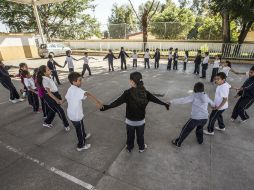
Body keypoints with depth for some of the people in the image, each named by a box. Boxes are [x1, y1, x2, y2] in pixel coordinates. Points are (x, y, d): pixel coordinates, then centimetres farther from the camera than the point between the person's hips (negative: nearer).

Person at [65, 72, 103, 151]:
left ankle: (84, 136, 57)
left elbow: (66, 97, 20)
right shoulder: (78, 90, -28)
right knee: (80, 130, 13)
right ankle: (81, 145, 34)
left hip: (71, 114, 9)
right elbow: (88, 94, -48)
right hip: (76, 115, -9)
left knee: (80, 127, 31)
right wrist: (97, 102, -60)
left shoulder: (70, 89, 1)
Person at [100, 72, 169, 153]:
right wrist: (165, 104, 10)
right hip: (141, 120, 2)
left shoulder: (128, 93, -22)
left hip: (130, 121, -2)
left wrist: (107, 107, -21)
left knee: (130, 135, 22)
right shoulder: (145, 92, -12)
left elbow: (118, 102, -25)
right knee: (140, 135, 25)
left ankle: (129, 147, 46)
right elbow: (155, 99, -3)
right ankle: (141, 147, 48)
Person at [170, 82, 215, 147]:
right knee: (200, 128, 37)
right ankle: (200, 140, 54)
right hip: (204, 118, 5)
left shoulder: (193, 96, -8)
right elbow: (211, 103, 30)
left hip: (195, 118, -5)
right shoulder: (206, 96, 9)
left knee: (185, 130, 14)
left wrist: (171, 102, -17)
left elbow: (182, 100, -19)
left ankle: (178, 142, 27)